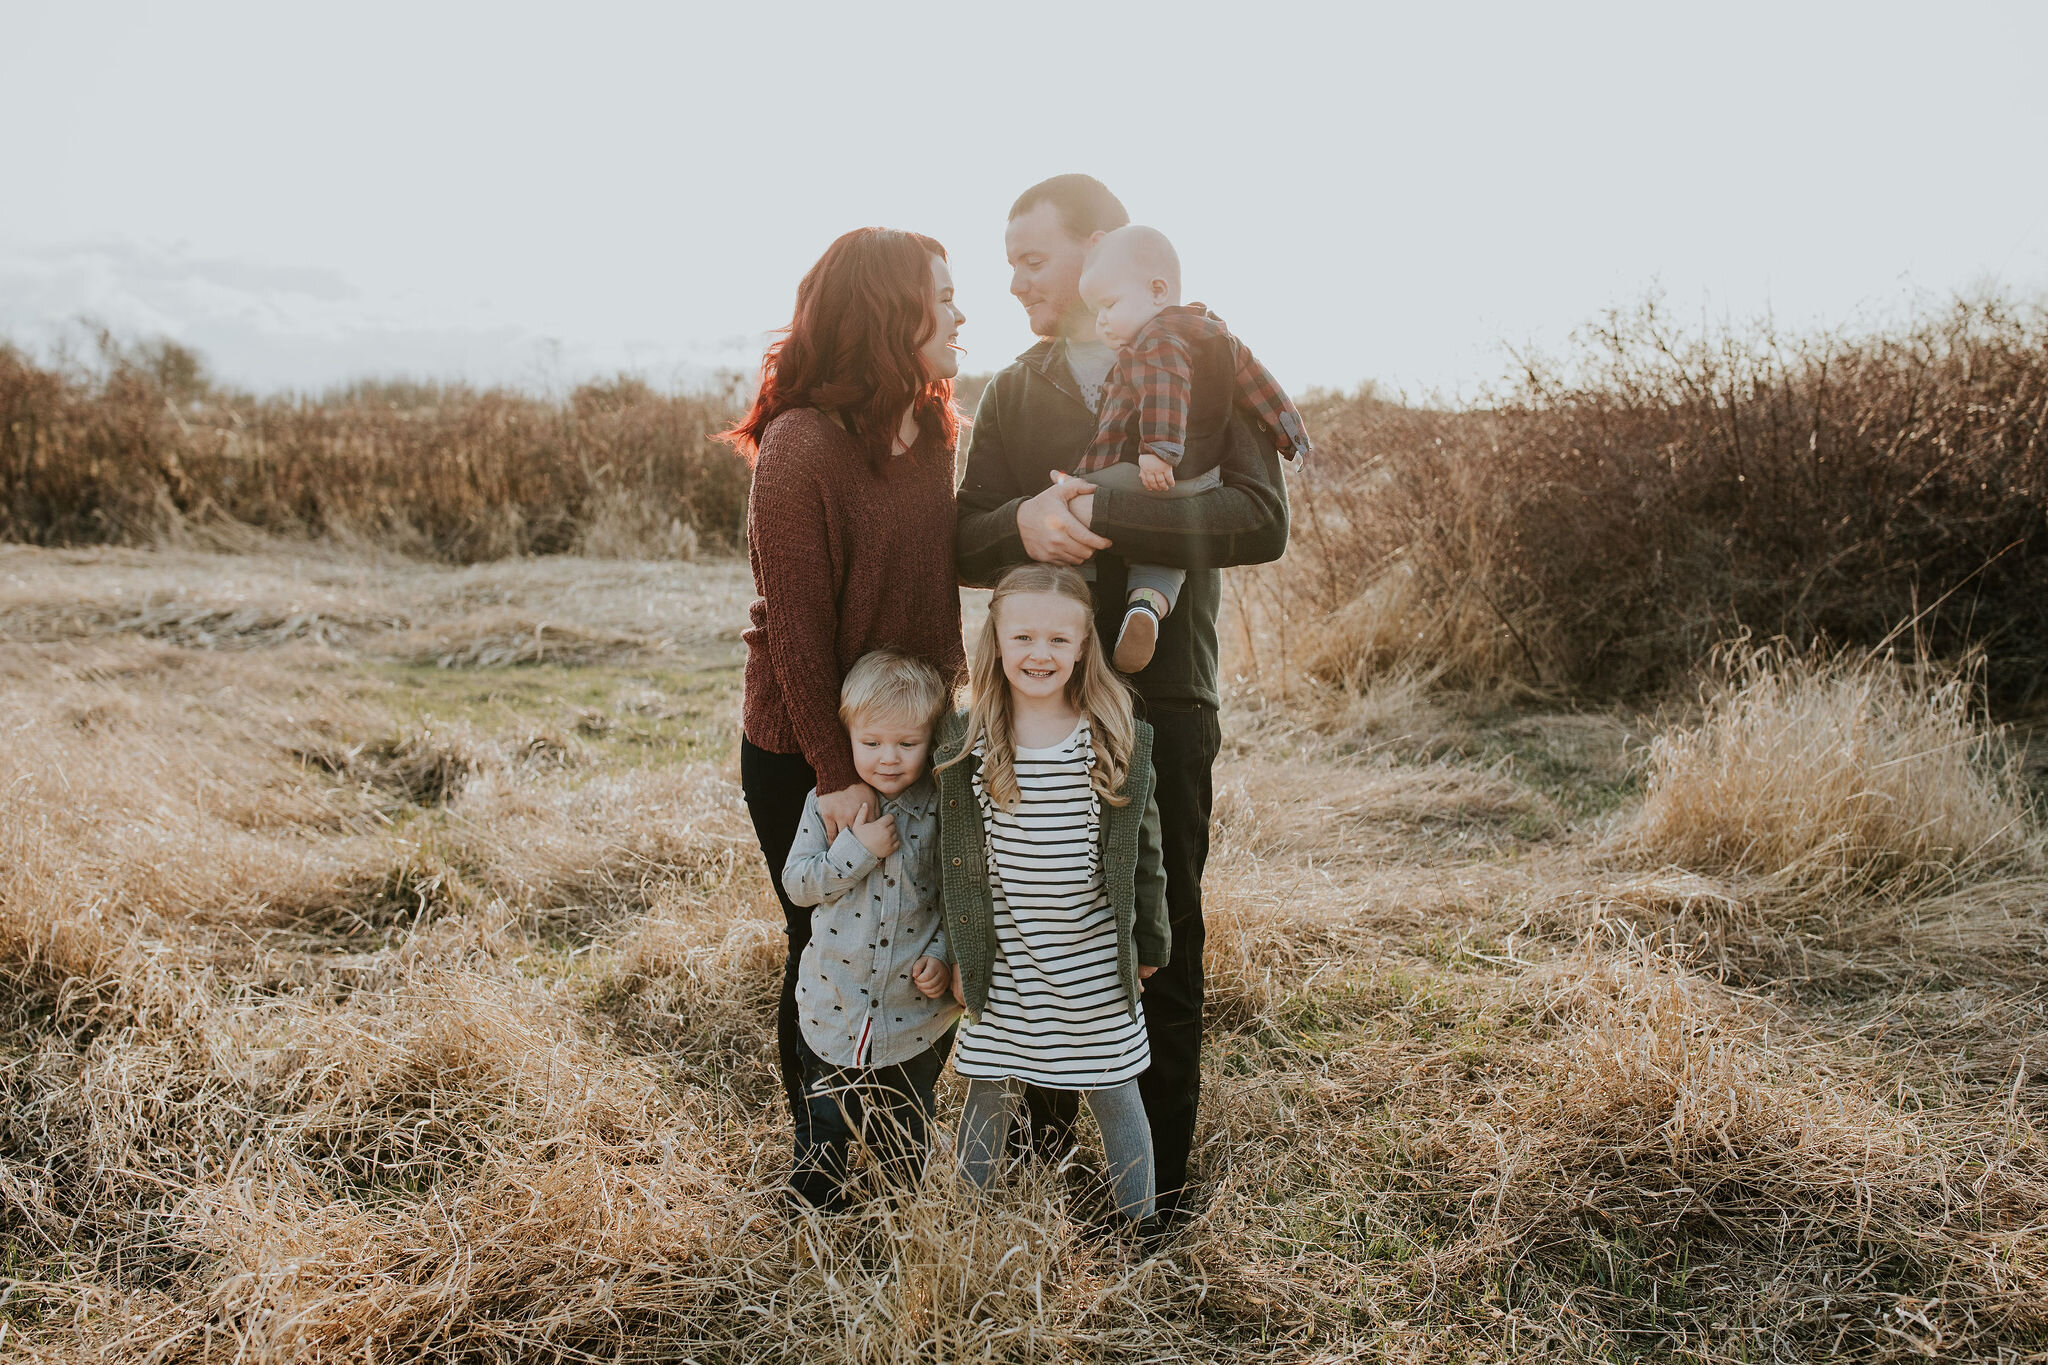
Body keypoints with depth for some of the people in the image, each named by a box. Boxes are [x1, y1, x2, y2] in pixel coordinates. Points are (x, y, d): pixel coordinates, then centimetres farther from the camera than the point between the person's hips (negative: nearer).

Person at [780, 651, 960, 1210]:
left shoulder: (942, 808, -9)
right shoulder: (828, 801, -7)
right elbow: (796, 884, -9)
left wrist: (944, 956, -15)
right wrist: (857, 849, -21)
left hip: (915, 1011, 0)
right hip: (832, 1009, 1)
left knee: (905, 1137, 18)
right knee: (823, 1124, 18)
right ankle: (815, 1215, 41)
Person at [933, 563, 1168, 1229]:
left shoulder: (1121, 742, -6)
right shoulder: (965, 744, -5)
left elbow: (1143, 849, 2)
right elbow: (952, 859, 3)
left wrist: (1149, 944, 6)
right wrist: (958, 956, 4)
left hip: (1096, 969, 0)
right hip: (1002, 968, 1)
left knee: (1116, 1098, 13)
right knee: (986, 1100, 13)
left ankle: (1143, 1228, 32)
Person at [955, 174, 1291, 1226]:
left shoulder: (1208, 372, -1)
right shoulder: (1014, 390, 12)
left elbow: (1263, 520, -15)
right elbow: (964, 546, 5)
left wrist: (1104, 514, -23)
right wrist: (1022, 524, -18)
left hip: (1162, 703, -4)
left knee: (1160, 946, 4)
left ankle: (1159, 1180, 19)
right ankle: (1045, 1128, 35)